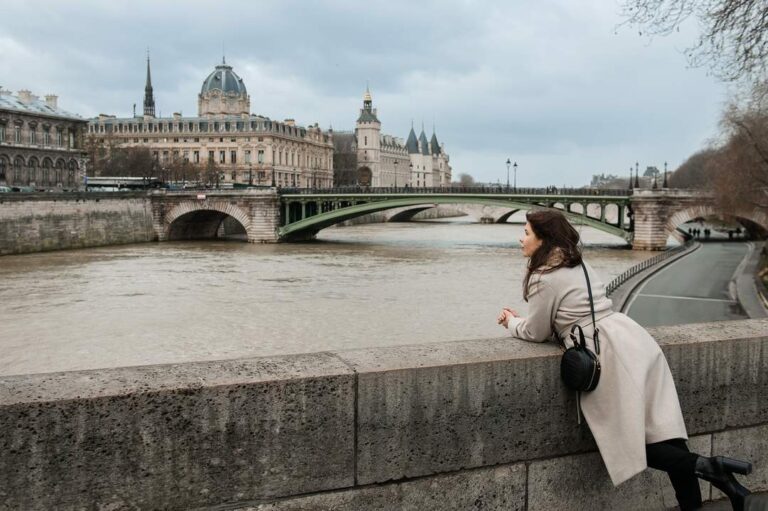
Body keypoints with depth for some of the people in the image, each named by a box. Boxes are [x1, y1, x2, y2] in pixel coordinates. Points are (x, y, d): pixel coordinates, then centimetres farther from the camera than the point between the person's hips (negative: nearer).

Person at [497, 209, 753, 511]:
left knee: (628, 442, 1)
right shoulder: (577, 264, 20)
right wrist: (522, 320, 25)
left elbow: (537, 333, 2)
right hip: (632, 339, 9)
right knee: (660, 428, 7)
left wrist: (512, 322, 21)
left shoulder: (543, 277, -8)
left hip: (609, 354, -9)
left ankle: (707, 467, -11)